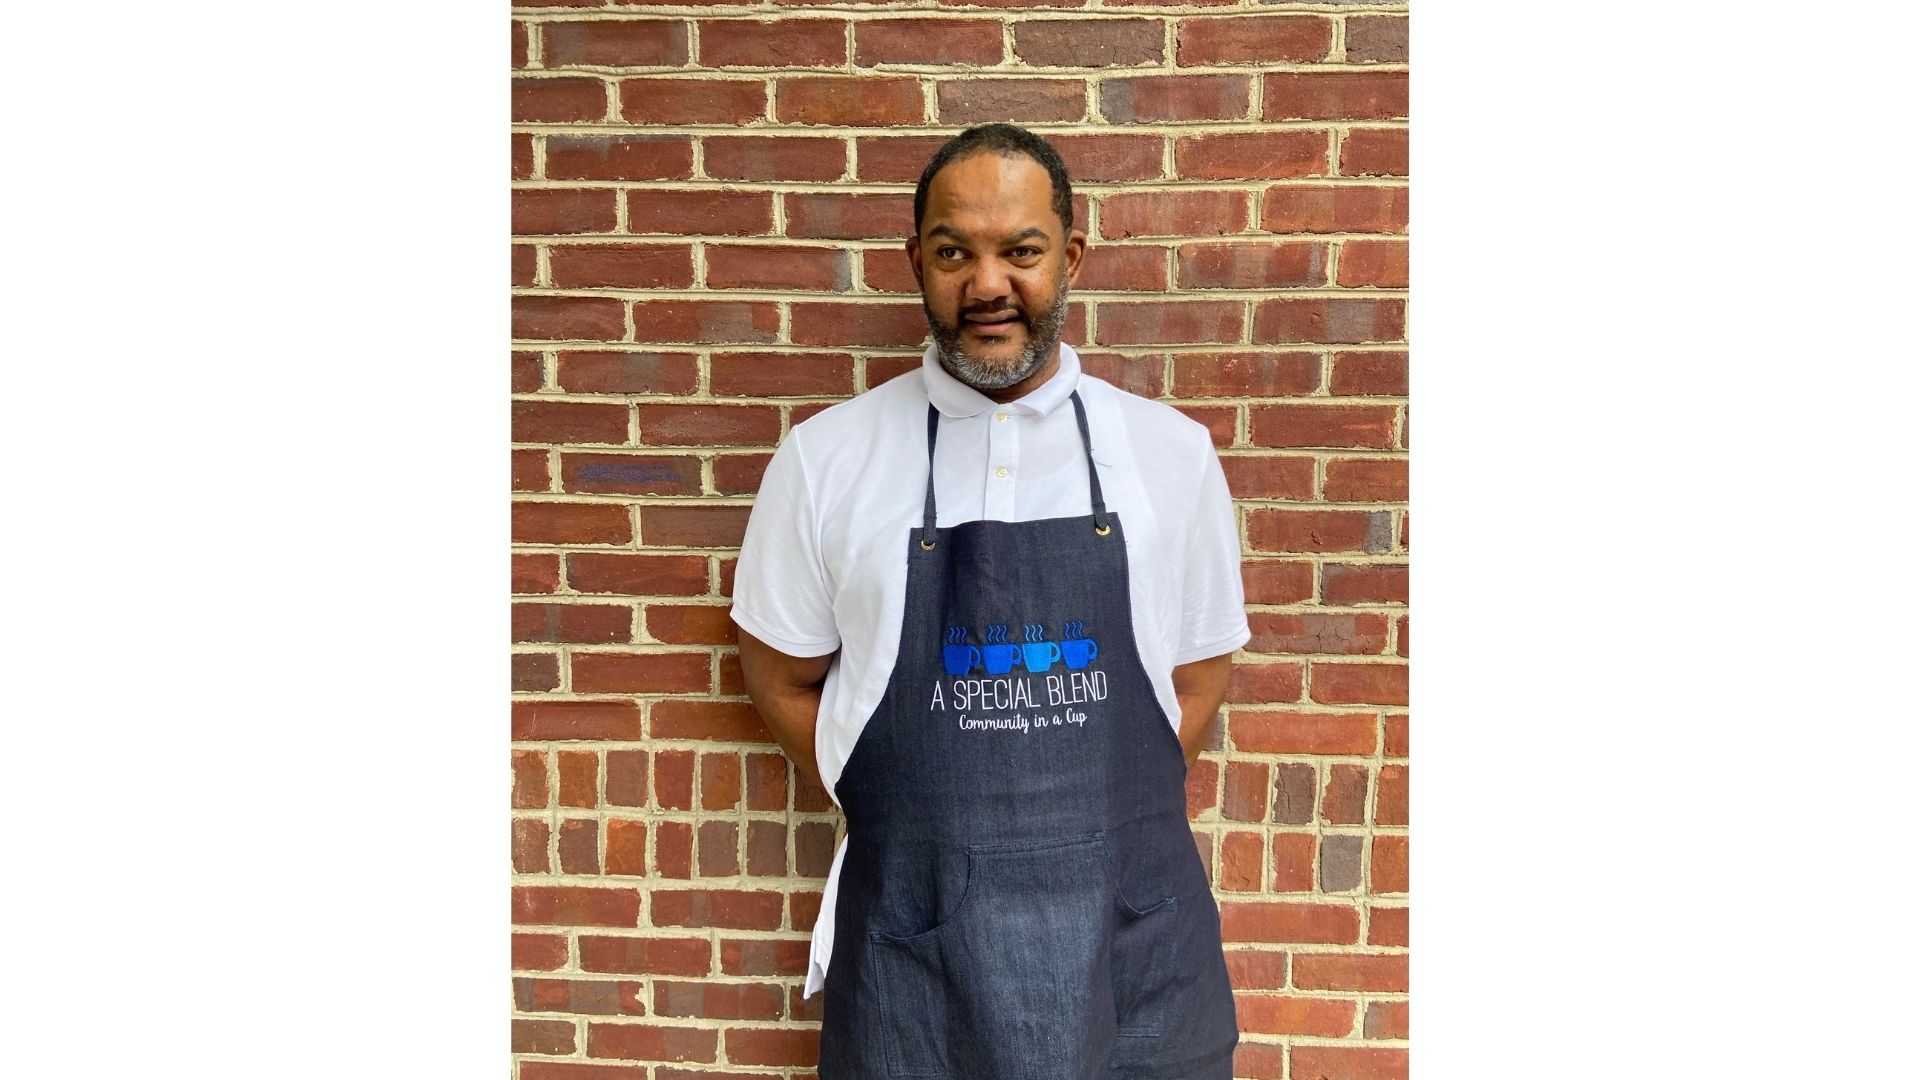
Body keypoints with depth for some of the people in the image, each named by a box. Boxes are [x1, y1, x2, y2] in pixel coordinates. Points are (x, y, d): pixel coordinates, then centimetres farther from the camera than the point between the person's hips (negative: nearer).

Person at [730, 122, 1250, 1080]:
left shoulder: (1170, 453, 0)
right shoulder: (825, 458, -2)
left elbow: (1196, 679, 7)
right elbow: (783, 680, 5)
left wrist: (1092, 834, -1)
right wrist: (915, 829, 0)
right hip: (910, 938, 0)